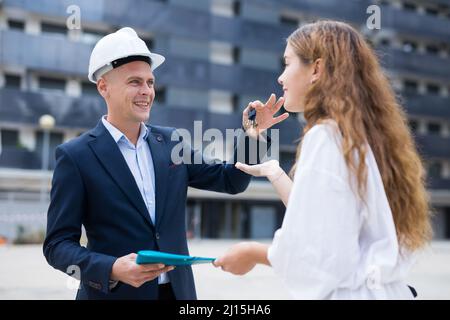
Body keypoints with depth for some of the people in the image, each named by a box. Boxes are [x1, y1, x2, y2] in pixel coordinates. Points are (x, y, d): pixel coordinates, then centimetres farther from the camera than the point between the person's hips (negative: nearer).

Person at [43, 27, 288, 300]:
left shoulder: (172, 142, 4)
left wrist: (253, 135, -6)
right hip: (114, 292, -4)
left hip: (179, 290, 4)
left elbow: (231, 181, 10)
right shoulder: (75, 155, -9)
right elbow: (58, 244, -9)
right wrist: (112, 269, -24)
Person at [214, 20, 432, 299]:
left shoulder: (327, 135, -17)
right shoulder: (364, 137, 8)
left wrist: (254, 253, -5)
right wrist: (273, 172, 20)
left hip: (350, 292, -8)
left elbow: (317, 256, -21)